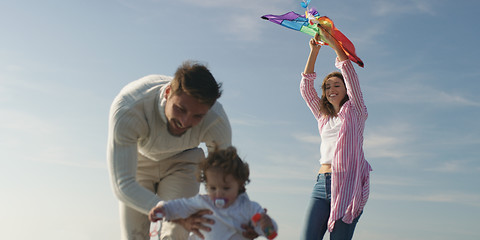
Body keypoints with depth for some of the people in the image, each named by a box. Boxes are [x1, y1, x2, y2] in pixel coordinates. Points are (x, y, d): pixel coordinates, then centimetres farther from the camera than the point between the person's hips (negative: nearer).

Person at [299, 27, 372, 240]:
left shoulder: (355, 111, 11)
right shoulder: (323, 117, 23)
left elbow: (349, 73, 3)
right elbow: (306, 87, 20)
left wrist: (333, 43, 5)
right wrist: (314, 52, 16)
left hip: (347, 182, -4)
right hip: (322, 182, 4)